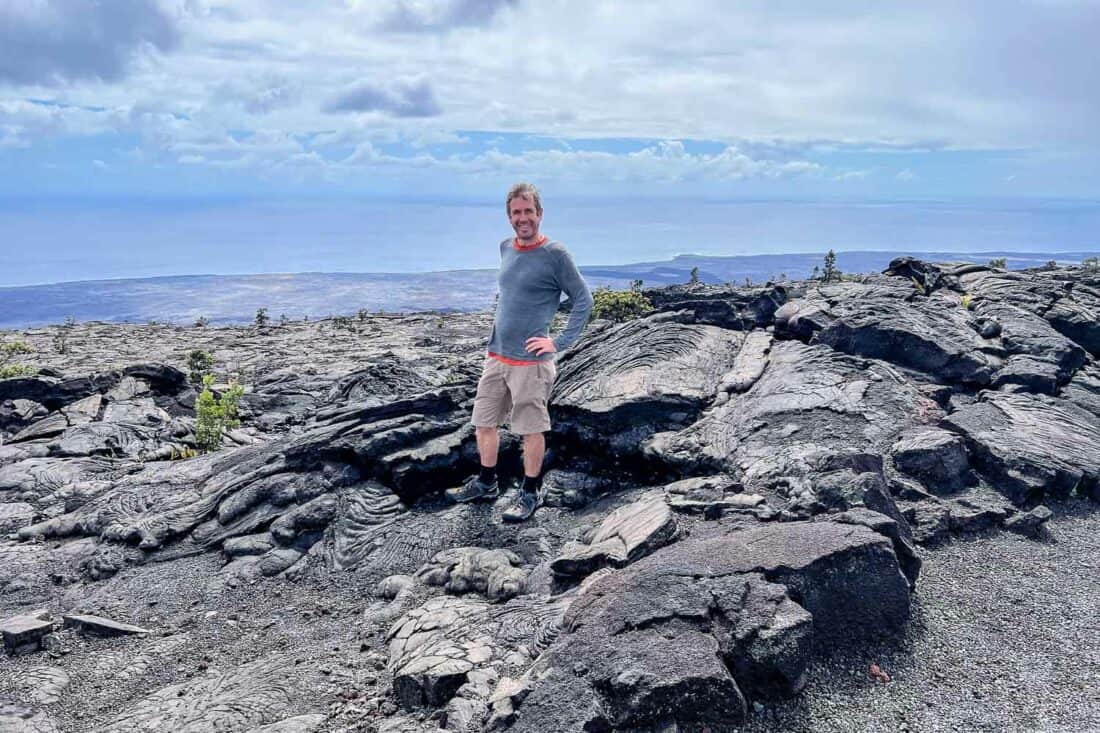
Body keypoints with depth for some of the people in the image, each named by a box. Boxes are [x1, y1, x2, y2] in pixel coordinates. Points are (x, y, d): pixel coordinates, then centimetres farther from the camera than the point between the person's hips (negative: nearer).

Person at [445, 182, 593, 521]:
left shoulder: (555, 254, -11)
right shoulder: (506, 248, 9)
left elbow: (583, 300, -6)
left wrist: (560, 342, -12)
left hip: (530, 362, -6)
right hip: (495, 356, 7)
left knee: (531, 429, 5)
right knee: (484, 423, 14)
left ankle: (530, 493, 22)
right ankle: (486, 483, 33)